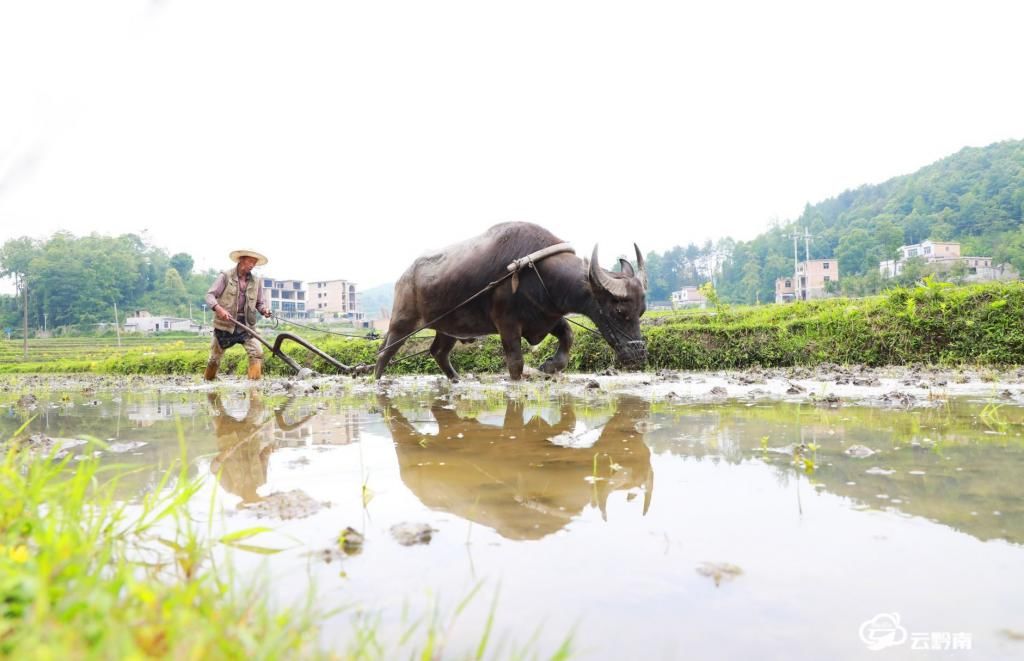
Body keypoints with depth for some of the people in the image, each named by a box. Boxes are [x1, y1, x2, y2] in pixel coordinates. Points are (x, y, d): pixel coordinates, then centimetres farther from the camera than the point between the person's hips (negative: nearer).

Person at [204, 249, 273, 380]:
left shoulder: (256, 281, 6)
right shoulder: (225, 276, -5)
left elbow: (260, 302, 13)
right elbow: (210, 295, -6)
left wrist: (264, 310, -11)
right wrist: (219, 308, -25)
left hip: (246, 325, 2)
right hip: (225, 324, -2)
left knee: (257, 352, -16)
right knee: (215, 357, 10)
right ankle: (208, 381, 33)